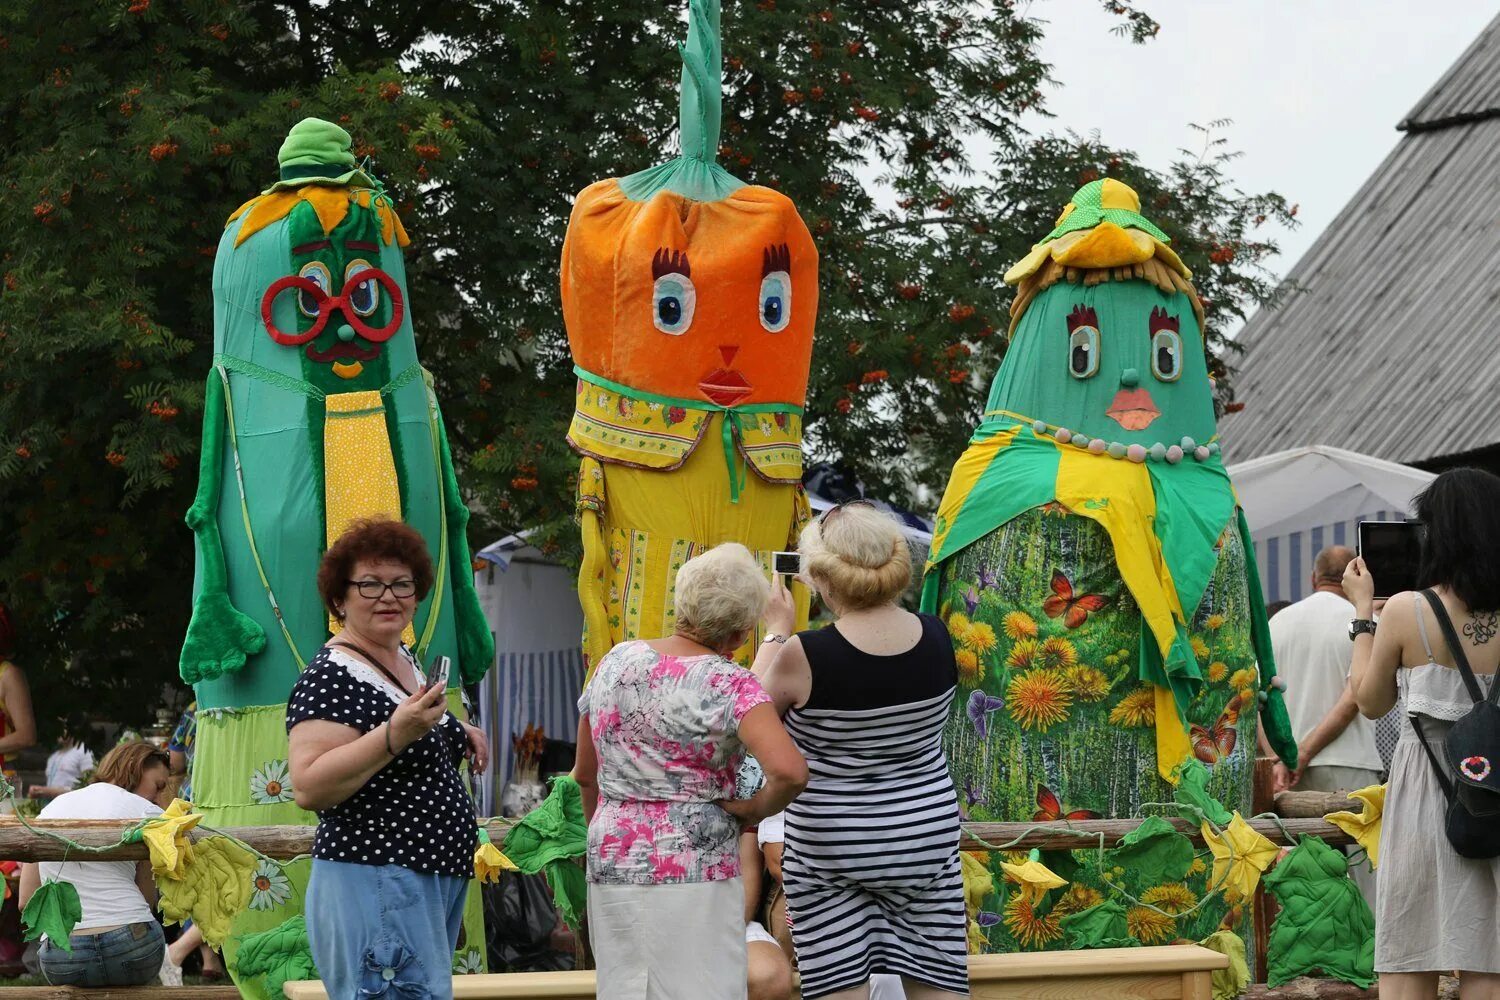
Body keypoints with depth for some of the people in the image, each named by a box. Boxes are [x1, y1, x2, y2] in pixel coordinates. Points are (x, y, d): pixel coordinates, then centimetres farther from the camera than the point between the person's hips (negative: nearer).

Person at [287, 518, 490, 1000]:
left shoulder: (404, 659, 14)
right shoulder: (331, 678, -13)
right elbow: (308, 788, -23)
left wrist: (458, 738, 11)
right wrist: (395, 734, -30)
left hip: (439, 882, 10)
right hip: (373, 885, -10)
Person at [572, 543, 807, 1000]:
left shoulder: (616, 662, 6)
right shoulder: (730, 684, -11)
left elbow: (584, 774, 16)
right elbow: (789, 771, -26)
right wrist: (756, 808, -6)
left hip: (611, 868, 6)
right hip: (695, 872, -6)